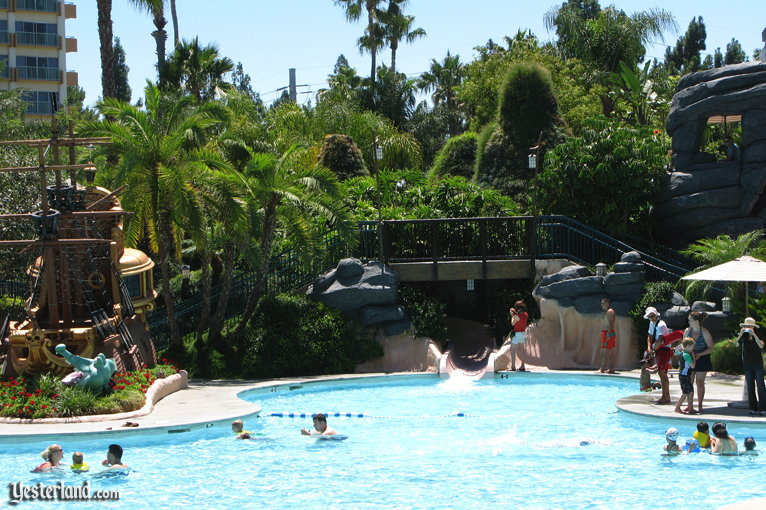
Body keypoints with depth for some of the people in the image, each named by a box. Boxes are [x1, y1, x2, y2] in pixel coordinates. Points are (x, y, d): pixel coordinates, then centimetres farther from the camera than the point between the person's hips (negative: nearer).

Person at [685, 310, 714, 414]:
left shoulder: (705, 333, -12)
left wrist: (699, 354, -21)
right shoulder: (687, 331, -1)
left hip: (701, 360, -3)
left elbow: (710, 349, -9)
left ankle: (699, 406, 10)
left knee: (700, 383, 1)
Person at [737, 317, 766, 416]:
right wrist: (741, 334, -22)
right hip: (747, 364, 3)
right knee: (750, 387, 4)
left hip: (758, 364, -3)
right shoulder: (744, 337, 3)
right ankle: (753, 409, 8)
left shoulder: (757, 336, -3)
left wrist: (754, 335, -27)